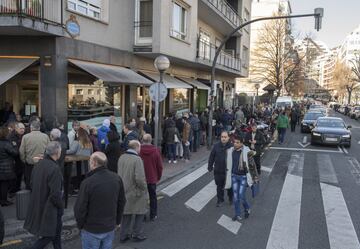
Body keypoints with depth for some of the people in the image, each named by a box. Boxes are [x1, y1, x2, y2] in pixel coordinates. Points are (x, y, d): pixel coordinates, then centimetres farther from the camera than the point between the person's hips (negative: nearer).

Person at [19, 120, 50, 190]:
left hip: (30, 164, -1)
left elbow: (21, 152, -3)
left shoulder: (25, 137, -6)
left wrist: (24, 161, 12)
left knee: (29, 184, 11)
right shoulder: (45, 136, -4)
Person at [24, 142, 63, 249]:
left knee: (56, 228, 23)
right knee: (49, 235, 6)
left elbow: (32, 185, 10)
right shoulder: (54, 168, -26)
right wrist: (61, 208, -9)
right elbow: (55, 193, -24)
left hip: (37, 204, 9)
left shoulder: (39, 164, 0)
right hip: (49, 207, -9)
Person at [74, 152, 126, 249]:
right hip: (110, 228, 4)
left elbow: (80, 208, -15)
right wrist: (117, 221, 17)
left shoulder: (88, 182, -22)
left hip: (91, 230, -4)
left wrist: (80, 225, 3)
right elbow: (122, 202, 5)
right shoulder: (117, 179, -5)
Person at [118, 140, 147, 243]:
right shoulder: (137, 159, -22)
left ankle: (124, 235, 29)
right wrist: (144, 188, -11)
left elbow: (119, 174, 11)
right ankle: (137, 234, 23)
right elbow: (139, 178, -27)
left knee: (126, 214, 19)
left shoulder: (121, 158, 0)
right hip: (135, 192, -7)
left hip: (124, 191, 7)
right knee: (140, 213, 14)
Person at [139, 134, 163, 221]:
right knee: (153, 197, 16)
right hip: (152, 178, 1)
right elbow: (160, 166, -4)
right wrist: (158, 177, 10)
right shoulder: (156, 150, -10)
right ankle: (153, 215, 23)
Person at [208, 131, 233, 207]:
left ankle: (231, 198, 41)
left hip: (229, 171, -2)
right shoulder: (216, 146, -6)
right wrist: (210, 167, 4)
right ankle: (220, 200, 32)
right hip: (218, 171, 2)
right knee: (219, 186, 14)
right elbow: (211, 157, 3)